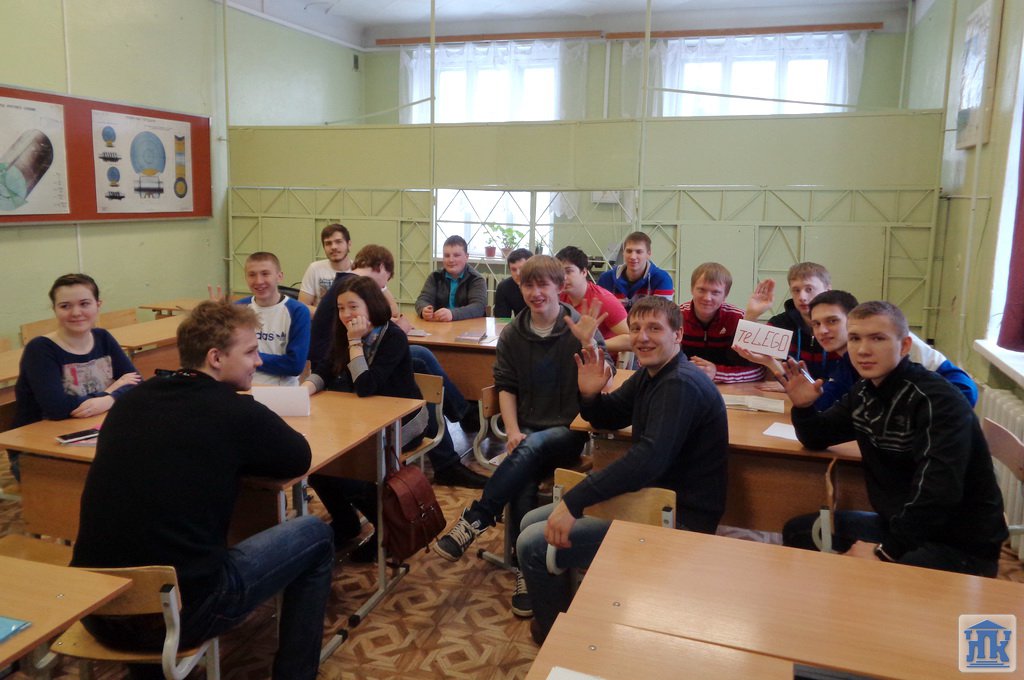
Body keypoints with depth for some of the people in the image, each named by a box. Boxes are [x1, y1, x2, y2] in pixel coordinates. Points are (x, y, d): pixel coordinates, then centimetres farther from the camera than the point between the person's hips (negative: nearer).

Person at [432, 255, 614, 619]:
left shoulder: (579, 328, -3)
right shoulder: (512, 334, 7)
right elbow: (506, 386, 8)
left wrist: (589, 343, -29)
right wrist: (512, 431, -6)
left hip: (569, 430, -2)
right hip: (526, 430, 2)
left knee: (532, 448, -35)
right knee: (522, 486, -27)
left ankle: (473, 521, -28)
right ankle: (525, 571, -17)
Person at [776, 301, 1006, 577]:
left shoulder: (938, 401, -22)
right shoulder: (864, 392, 4)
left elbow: (938, 494, -30)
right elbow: (817, 438, 15)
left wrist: (886, 550, -25)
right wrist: (803, 406, -7)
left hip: (962, 547, -8)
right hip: (898, 525, 8)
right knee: (797, 531, 6)